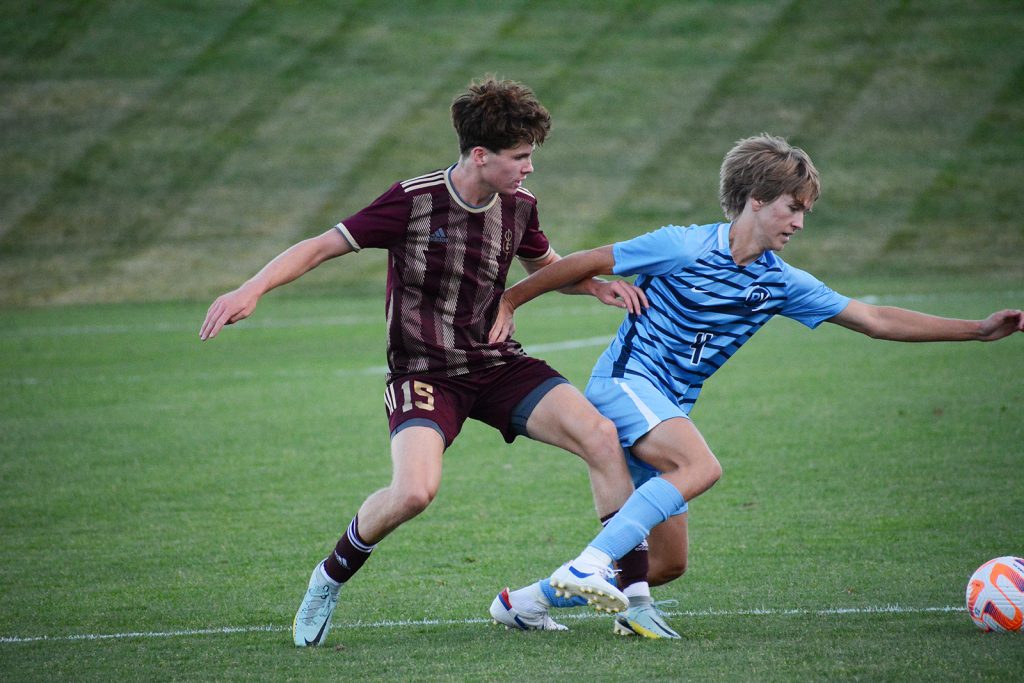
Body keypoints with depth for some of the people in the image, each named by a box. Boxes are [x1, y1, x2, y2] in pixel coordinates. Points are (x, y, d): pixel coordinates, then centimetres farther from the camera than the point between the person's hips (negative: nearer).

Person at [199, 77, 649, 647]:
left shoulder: (518, 206, 0)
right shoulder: (414, 200, -15)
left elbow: (546, 266, 22)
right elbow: (324, 246, -10)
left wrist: (597, 285, 2)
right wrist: (253, 289, -23)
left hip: (500, 364, 5)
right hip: (425, 371, -5)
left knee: (602, 435, -17)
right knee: (415, 491, -29)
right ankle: (330, 579, 2)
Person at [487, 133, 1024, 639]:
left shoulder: (780, 283, 5)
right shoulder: (684, 248, -13)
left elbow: (876, 320, 6)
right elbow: (588, 264, -5)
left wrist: (979, 329, 1)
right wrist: (508, 301, -5)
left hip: (669, 408, 7)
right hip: (623, 382, -7)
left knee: (668, 561, 2)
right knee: (701, 466, -33)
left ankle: (527, 600, 12)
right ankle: (588, 565, -35)